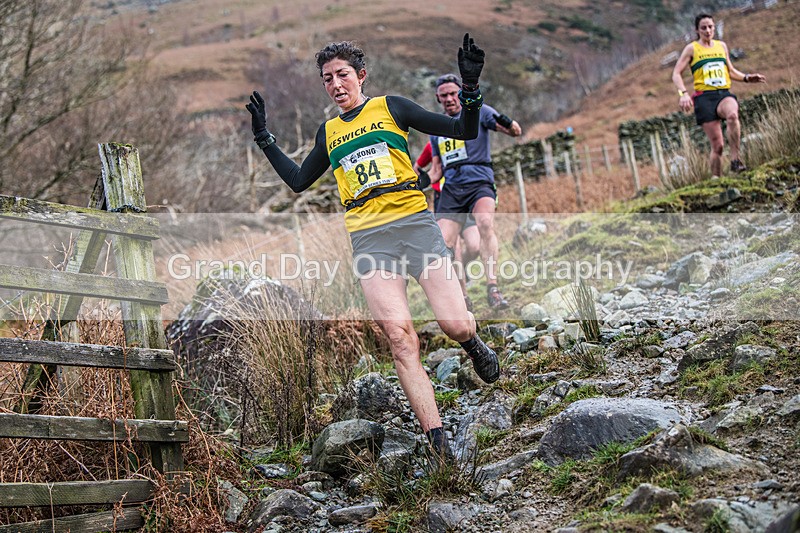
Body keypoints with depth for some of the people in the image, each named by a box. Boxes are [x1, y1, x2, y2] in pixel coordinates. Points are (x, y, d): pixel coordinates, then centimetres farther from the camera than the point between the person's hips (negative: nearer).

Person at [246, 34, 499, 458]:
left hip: (414, 223, -2)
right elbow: (298, 181, 32)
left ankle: (472, 344, 26)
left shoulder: (390, 107, 10)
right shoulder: (328, 133, 20)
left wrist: (470, 87, -8)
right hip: (368, 238, 2)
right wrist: (263, 137, 28)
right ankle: (439, 444, -13)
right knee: (400, 338, -14)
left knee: (457, 327, -14)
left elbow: (464, 132, 8)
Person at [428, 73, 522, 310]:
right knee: (442, 245, -11)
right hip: (451, 189, 5)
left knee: (485, 223, -34)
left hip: (478, 183, -4)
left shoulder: (478, 111, 7)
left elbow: (515, 131, -3)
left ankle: (492, 287, -34)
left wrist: (508, 124, -27)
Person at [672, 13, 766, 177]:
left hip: (724, 94, 2)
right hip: (705, 97, -2)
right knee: (717, 145, -8)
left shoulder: (722, 46, 18)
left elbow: (731, 71, 29)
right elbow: (676, 73, 2)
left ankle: (735, 159, -33)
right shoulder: (692, 48, 6)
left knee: (732, 114, -36)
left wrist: (747, 78, 11)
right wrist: (683, 93, -14)